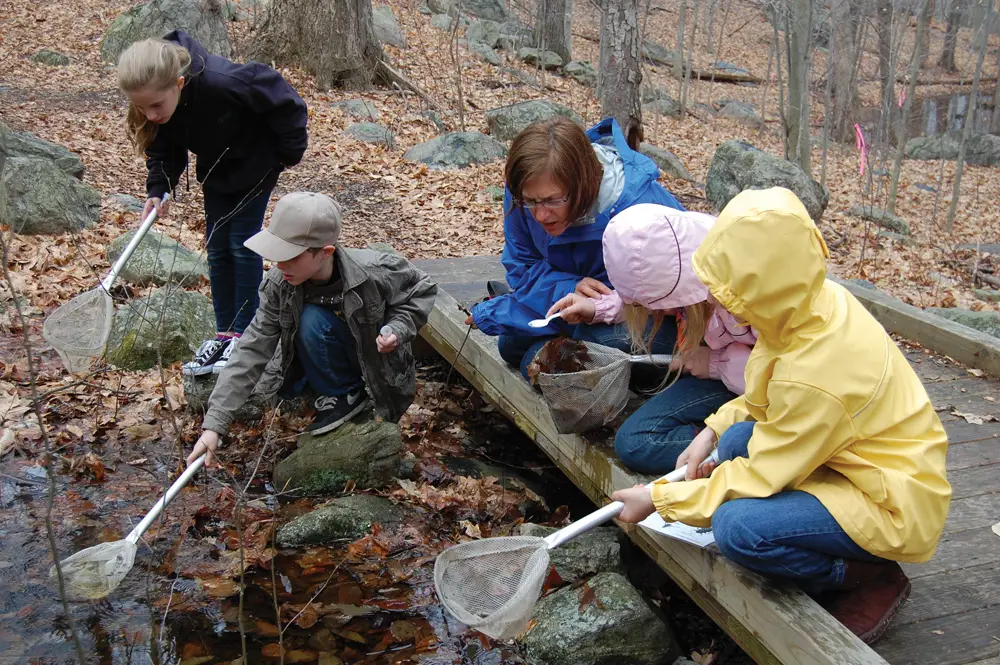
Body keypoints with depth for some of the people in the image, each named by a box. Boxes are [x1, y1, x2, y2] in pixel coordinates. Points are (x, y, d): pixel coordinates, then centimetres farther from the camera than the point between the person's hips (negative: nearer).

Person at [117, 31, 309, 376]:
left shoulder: (222, 82, -41)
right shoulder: (153, 104, -22)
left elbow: (284, 100, -28)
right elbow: (163, 148, -6)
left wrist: (289, 151, -18)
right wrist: (158, 188, -22)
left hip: (254, 163, -6)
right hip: (216, 169, 6)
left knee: (242, 244, -6)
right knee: (218, 250, 5)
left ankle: (244, 335, 6)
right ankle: (224, 334, 13)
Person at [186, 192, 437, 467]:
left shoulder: (374, 272, -32)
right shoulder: (278, 284, -23)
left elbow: (421, 289, -12)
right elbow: (252, 349, -24)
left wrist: (398, 328, -31)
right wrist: (214, 424, -30)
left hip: (375, 354, -5)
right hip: (326, 357, 6)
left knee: (313, 320, -29)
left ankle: (346, 394, -8)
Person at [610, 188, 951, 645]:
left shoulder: (814, 374, -33)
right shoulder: (818, 300, -8)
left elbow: (760, 478, -21)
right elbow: (765, 397, 12)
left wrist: (658, 499, -11)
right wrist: (713, 431, 0)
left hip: (896, 505, -9)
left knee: (737, 528, -26)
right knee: (738, 438, -5)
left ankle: (872, 579, 0)